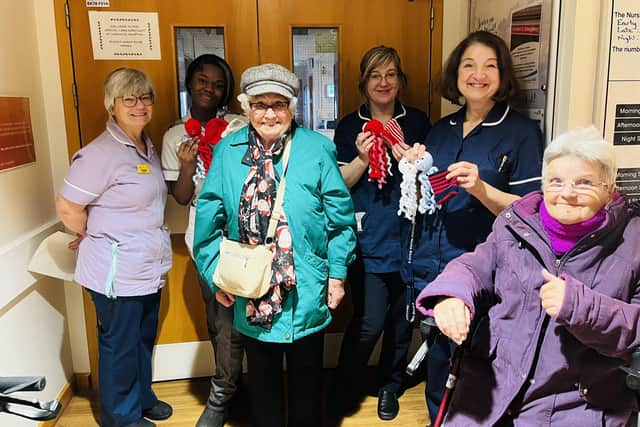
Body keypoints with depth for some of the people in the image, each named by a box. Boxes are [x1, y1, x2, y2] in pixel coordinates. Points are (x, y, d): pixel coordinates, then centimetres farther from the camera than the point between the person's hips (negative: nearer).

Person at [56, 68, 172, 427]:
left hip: (150, 268, 8)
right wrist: (96, 237, -4)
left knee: (144, 339, 23)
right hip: (118, 272, -8)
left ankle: (142, 398, 45)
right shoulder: (101, 153, -20)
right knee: (120, 345, 11)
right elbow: (68, 207, -18)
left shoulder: (148, 147, 7)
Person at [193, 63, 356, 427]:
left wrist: (337, 274, -4)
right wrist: (216, 275, -2)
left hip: (306, 291, -1)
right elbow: (209, 220, 1)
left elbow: (340, 217, -4)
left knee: (306, 375, 18)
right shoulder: (227, 152, -1)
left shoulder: (317, 149, -7)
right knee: (262, 375, 21)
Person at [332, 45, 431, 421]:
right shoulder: (350, 126, 4)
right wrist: (362, 158, -16)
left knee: (402, 319, 11)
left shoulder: (418, 121, 7)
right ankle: (344, 389, 22)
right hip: (368, 240, -2)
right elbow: (339, 185, 2)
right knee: (369, 323, -5)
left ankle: (390, 386, 35)